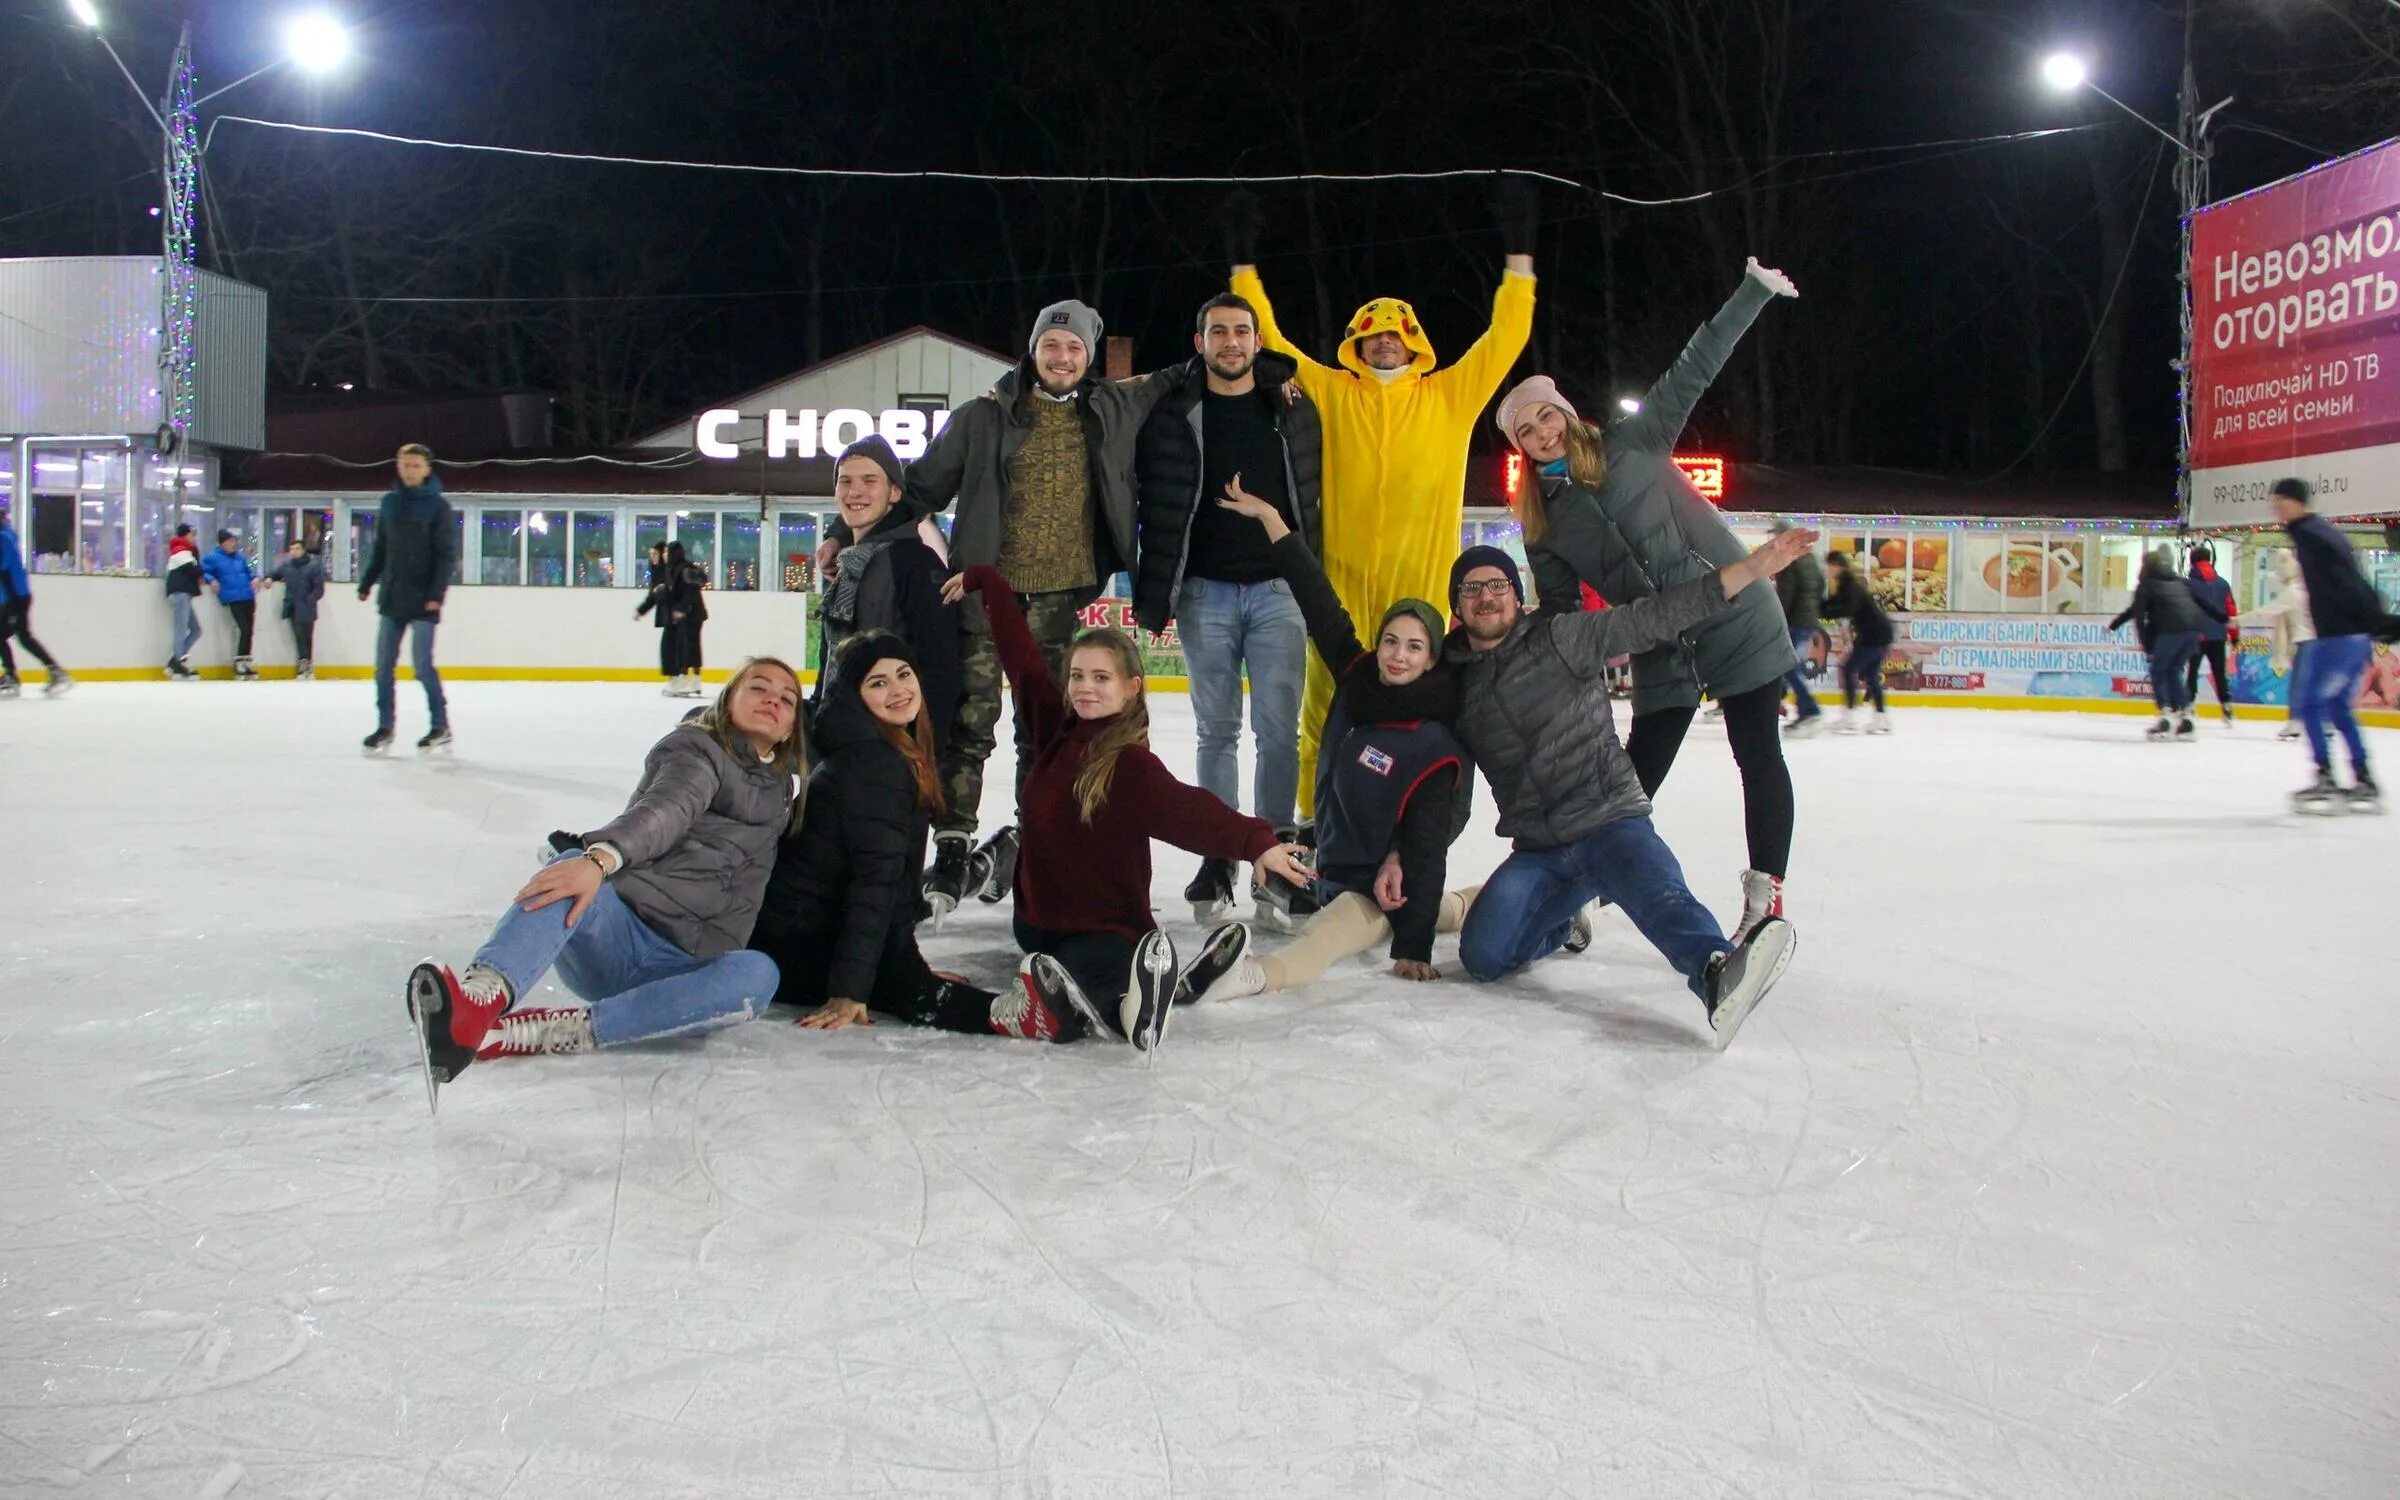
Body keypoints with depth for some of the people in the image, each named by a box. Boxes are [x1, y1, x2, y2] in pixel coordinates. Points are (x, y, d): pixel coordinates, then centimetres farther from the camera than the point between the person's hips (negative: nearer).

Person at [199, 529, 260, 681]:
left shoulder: (241, 557, 14)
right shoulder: (213, 558, -1)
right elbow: (202, 571, 0)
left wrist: (254, 578, 6)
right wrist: (211, 580, -17)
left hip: (248, 597, 6)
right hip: (232, 599, -6)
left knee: (249, 630, 9)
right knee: (244, 629, -15)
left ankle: (245, 663, 19)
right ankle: (239, 663, -5)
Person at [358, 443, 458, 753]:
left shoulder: (438, 506, -6)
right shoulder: (389, 502, 9)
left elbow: (447, 555, -10)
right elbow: (380, 549, 15)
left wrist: (436, 594, -17)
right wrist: (366, 583, 11)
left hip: (422, 600, -5)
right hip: (391, 598, 5)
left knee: (422, 664, -6)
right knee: (384, 665, 6)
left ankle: (441, 726, 7)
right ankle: (384, 728, 14)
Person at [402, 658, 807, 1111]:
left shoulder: (781, 785, 23)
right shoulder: (696, 750, 3)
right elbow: (662, 811, -20)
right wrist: (601, 858, -38)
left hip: (680, 968, 3)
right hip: (614, 940, -3)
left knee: (757, 973, -31)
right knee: (573, 869, -34)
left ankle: (551, 1031, -43)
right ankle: (479, 997, -64)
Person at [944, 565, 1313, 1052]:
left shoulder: (1132, 764, -15)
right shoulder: (1056, 727, 2)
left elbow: (1188, 810, -30)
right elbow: (1021, 653, 12)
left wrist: (1255, 841, -48)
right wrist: (984, 581, 24)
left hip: (1108, 930, -5)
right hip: (1039, 921, 6)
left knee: (1055, 1009, -38)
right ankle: (1169, 984, -35)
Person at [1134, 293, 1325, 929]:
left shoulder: (1296, 411, 6)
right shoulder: (1174, 416, 4)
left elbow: (1318, 499, 9)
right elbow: (1154, 508, 2)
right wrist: (1153, 594, -2)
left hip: (1279, 589, 0)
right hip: (1205, 591, 0)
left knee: (1278, 731, -2)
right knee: (1216, 731, 6)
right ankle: (1216, 861, 13)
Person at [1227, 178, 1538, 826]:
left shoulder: (1450, 396, 11)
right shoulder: (1329, 393, 11)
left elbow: (1506, 337, 9)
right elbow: (1268, 339, 13)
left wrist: (1519, 249, 5)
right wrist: (1243, 261, 10)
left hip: (1420, 583, 0)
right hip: (1340, 579, 0)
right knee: (1327, 710, 1)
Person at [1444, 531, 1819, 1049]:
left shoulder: (1560, 638, -3)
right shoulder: (1453, 681, 8)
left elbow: (1656, 617, -10)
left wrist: (1753, 568, -18)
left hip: (1612, 824, -4)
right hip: (1537, 851, 4)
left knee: (1662, 896, -34)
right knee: (1482, 956, -14)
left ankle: (1716, 973, -64)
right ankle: (1560, 921, 16)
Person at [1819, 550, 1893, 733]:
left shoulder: (1850, 586, -18)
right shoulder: (1844, 585, 11)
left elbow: (1849, 608, -34)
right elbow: (1833, 604, 8)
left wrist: (1823, 612, -37)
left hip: (1876, 634, -10)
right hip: (1878, 633, 10)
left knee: (1849, 669, -9)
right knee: (1870, 675, 13)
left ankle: (1850, 719, -11)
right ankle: (1882, 720, 16)